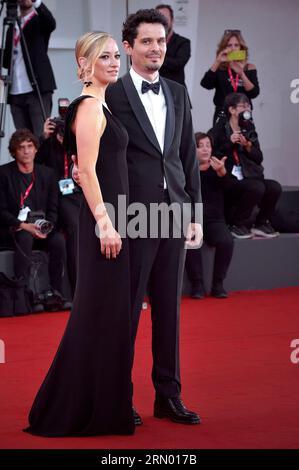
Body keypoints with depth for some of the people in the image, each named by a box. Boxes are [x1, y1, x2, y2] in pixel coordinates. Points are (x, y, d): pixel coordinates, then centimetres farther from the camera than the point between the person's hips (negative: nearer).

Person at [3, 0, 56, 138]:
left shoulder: (39, 21, 4)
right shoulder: (12, 26, 20)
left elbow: (51, 23, -20)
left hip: (38, 90, -5)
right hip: (15, 93, 5)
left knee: (42, 136, -12)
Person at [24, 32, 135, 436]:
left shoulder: (99, 105, 16)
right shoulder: (89, 106, -13)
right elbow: (87, 170, -19)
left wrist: (108, 220, 19)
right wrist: (105, 223, -22)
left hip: (109, 214, 10)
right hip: (101, 219, -10)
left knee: (106, 312, 13)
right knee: (101, 312, -4)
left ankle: (103, 403, 21)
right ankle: (91, 410, 3)